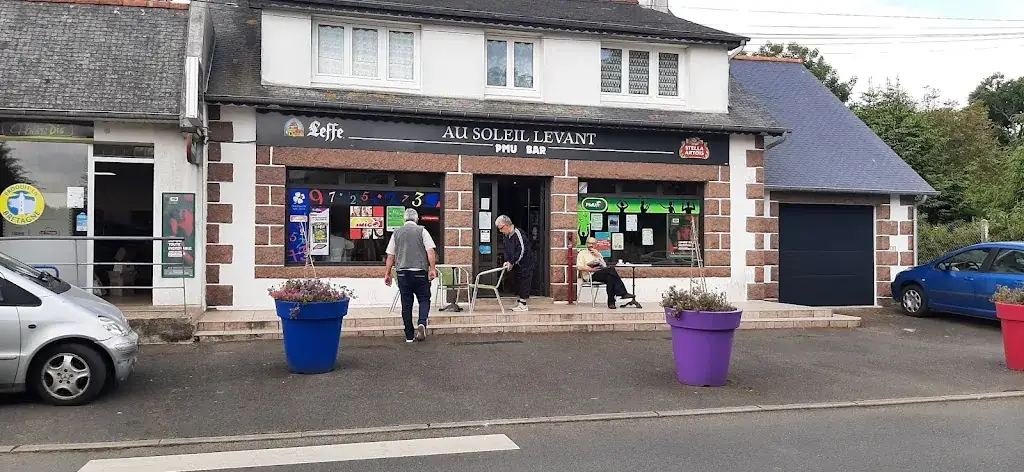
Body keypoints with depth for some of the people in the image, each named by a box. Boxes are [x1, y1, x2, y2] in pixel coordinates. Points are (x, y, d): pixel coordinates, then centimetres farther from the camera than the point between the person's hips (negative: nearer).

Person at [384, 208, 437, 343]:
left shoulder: (396, 233, 9)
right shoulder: (422, 231, 1)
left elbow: (390, 256, 10)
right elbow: (430, 251, -9)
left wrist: (387, 274, 14)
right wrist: (432, 269, -7)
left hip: (402, 272, 3)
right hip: (420, 271, -2)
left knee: (406, 304, 7)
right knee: (424, 299, 7)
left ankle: (409, 335, 10)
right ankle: (421, 323, -19)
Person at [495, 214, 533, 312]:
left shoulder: (518, 233, -20)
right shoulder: (507, 236, 8)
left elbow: (521, 250, -23)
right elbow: (507, 250, 12)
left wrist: (511, 262, -19)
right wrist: (507, 261, -6)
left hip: (525, 264, -9)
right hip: (516, 264, 9)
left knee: (524, 283, -6)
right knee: (517, 283, 12)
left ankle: (523, 305, -3)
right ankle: (518, 303, 20)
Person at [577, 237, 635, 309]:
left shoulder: (598, 253, 28)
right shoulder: (582, 253, 15)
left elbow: (605, 266, 14)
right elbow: (579, 267, -2)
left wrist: (598, 256, 3)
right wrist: (591, 269, -15)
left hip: (602, 272, 5)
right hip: (591, 275, -5)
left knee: (610, 277, -33)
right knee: (611, 269, -30)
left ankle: (611, 302, -34)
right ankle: (623, 293, -32)